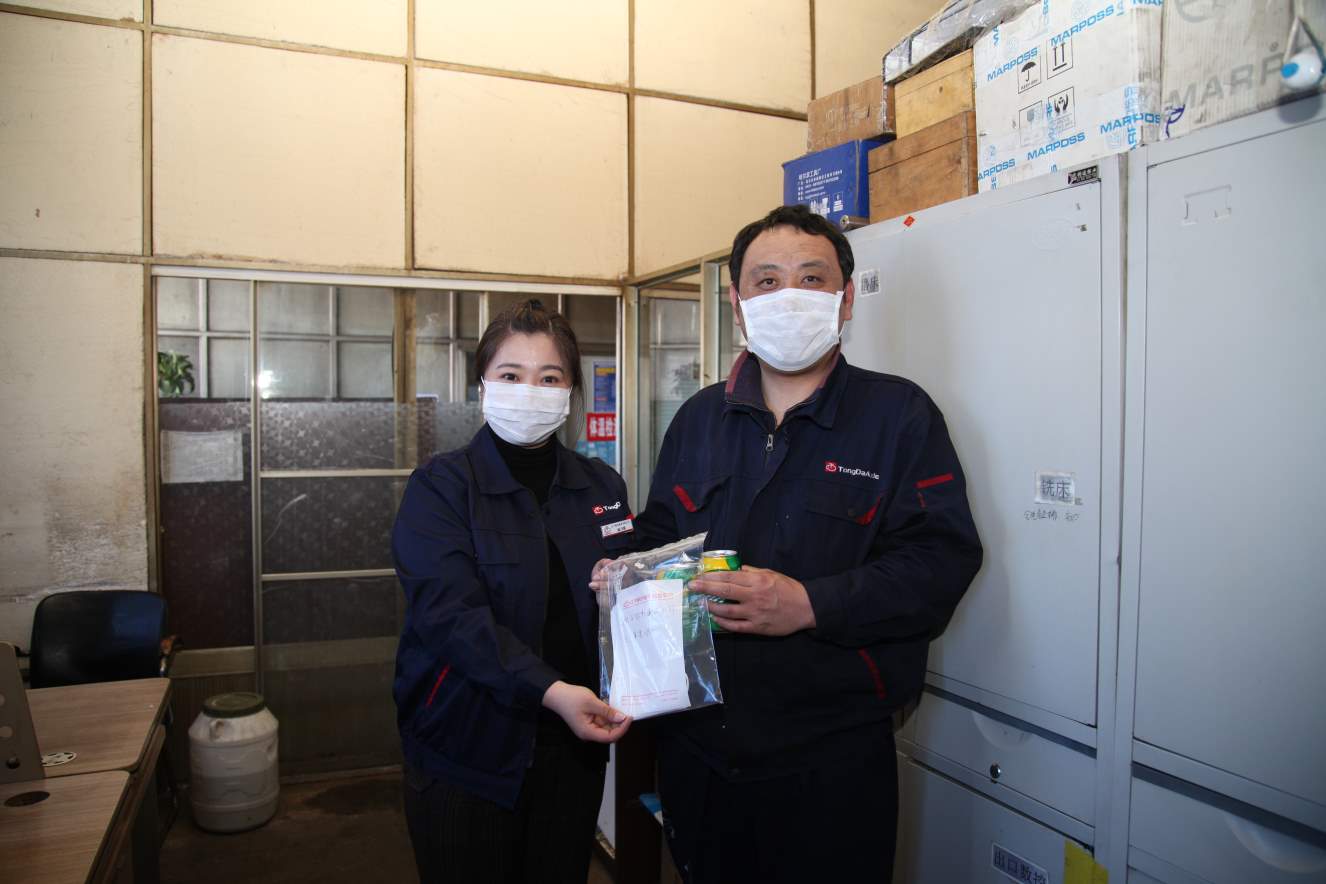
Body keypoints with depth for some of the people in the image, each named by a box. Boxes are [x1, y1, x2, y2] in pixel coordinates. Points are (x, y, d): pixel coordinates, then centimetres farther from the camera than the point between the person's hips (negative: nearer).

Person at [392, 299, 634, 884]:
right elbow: (449, 613, -20)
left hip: (575, 745, 4)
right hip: (469, 749, -3)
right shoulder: (440, 487, -8)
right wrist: (548, 690, -29)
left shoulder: (602, 488, 5)